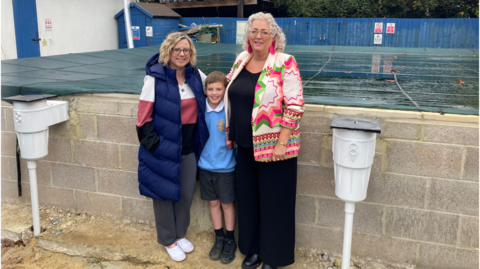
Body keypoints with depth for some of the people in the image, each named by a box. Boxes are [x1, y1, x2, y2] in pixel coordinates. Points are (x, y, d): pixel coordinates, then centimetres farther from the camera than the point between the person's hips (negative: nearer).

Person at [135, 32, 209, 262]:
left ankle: (180, 234, 37)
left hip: (189, 148, 5)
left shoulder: (196, 75, 2)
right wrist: (154, 144, -16)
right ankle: (168, 241, 29)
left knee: (186, 193, 14)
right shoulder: (155, 78, -12)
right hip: (164, 148, -5)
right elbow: (144, 116, -11)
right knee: (165, 193, 9)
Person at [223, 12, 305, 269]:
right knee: (248, 198, 15)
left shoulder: (284, 63, -12)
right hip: (246, 145, 6)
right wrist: (230, 134, 14)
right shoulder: (241, 60, 6)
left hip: (273, 146, -6)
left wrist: (282, 143, -19)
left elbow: (295, 106, -15)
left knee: (273, 201, 7)